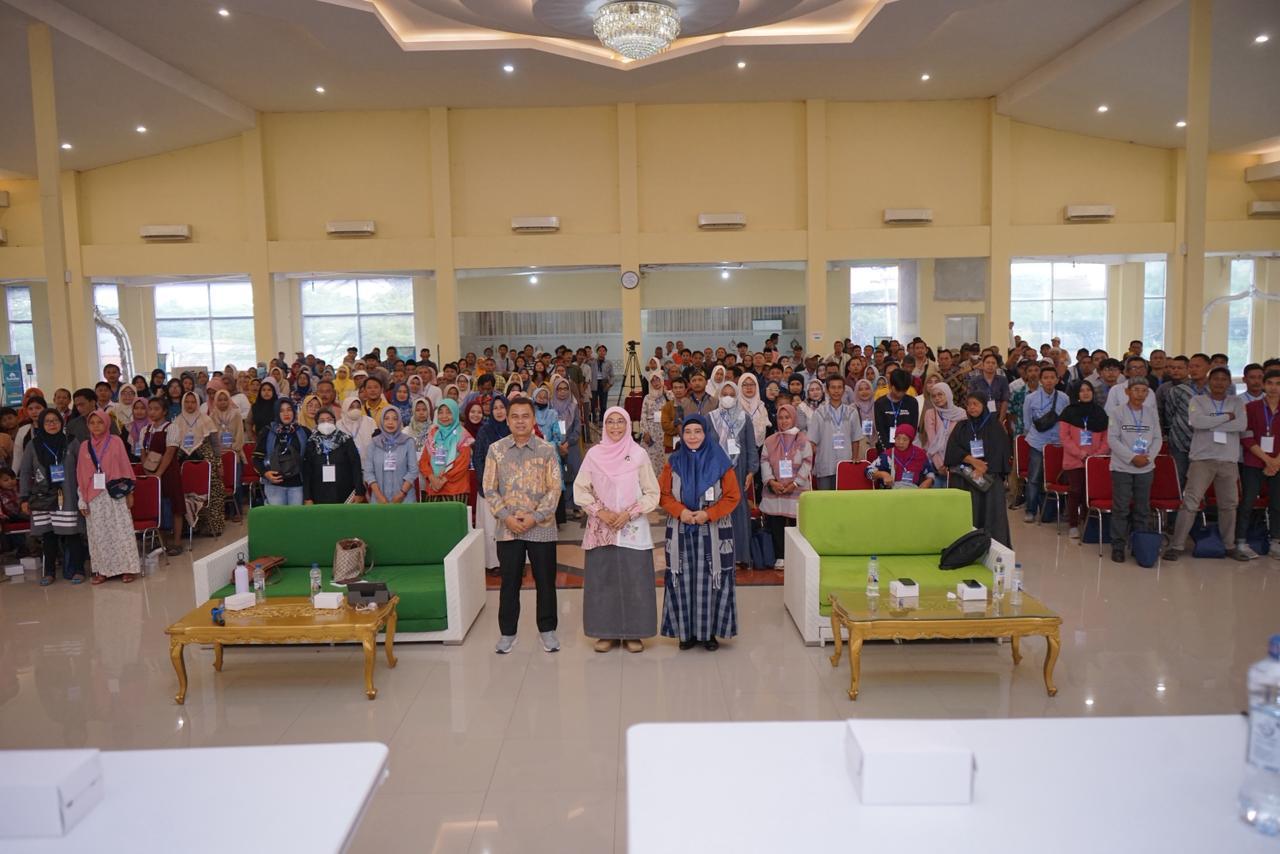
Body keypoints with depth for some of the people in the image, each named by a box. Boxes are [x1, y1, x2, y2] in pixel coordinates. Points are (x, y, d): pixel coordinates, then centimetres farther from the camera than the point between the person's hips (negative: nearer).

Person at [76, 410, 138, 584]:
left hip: (115, 495, -3)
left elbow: (125, 467, 2)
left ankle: (127, 568, 2)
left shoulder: (115, 442, 0)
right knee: (99, 534, 6)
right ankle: (102, 570, 12)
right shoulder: (84, 446, 7)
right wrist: (82, 500, 6)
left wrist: (129, 493, 0)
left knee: (120, 531, -1)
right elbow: (81, 475, 9)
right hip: (94, 498, 3)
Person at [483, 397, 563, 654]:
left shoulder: (547, 450, -2)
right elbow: (489, 489, 1)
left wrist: (535, 517, -14)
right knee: (509, 582, 9)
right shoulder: (495, 450, 2)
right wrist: (506, 516, -11)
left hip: (541, 528, -1)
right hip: (508, 528, 1)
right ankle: (507, 632, 22)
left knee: (545, 581, 7)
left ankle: (547, 630, 22)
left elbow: (555, 489, -5)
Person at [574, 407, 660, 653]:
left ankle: (633, 633, 12)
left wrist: (629, 513, -10)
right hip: (600, 529, 1)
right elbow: (580, 490, 4)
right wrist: (600, 512, -9)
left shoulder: (639, 454, -1)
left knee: (634, 581, 0)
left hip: (633, 528, -1)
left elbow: (652, 493, 1)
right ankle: (606, 632, 15)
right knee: (602, 581, 3)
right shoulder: (594, 454, 2)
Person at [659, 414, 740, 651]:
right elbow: (663, 494, 5)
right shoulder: (674, 462, 3)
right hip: (681, 532, 2)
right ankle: (687, 631, 15)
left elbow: (733, 496, -2)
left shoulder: (720, 462, -3)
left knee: (710, 581, 1)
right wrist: (680, 511, -13)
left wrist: (709, 513, -15)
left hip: (713, 532, -1)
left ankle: (709, 631, 14)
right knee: (683, 581, 3)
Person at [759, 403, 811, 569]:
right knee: (776, 525, 2)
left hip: (797, 491, -2)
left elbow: (807, 464, -3)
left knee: (796, 525, -3)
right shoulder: (770, 441, 11)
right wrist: (771, 481, -12)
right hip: (774, 492, 3)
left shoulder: (803, 441, 3)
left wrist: (794, 483, -12)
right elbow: (764, 462, 3)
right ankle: (780, 557, 11)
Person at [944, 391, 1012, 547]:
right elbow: (953, 450, 0)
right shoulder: (961, 427, 12)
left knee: (991, 513, -8)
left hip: (990, 477, -2)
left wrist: (983, 468, -15)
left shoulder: (994, 426, 6)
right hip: (964, 478, 2)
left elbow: (999, 451, -3)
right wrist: (972, 460, -15)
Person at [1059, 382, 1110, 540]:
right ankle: (1073, 525, 6)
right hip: (1074, 461, -2)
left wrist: (1100, 453, -6)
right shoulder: (1069, 412, 1)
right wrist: (1080, 453, -12)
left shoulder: (1100, 412, 10)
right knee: (1075, 492, -1)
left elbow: (1107, 436, 9)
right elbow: (1064, 437, -5)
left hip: (1096, 461, 2)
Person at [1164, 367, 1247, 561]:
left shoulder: (1237, 402, 10)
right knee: (1190, 502, -8)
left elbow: (1242, 425, -8)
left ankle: (1229, 545, 25)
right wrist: (1226, 417, -9)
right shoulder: (1197, 400, 3)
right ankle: (1177, 545, -6)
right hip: (1202, 458, -3)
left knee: (1229, 504, 11)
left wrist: (1211, 424, -12)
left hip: (1229, 460, 3)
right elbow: (1197, 422, -16)